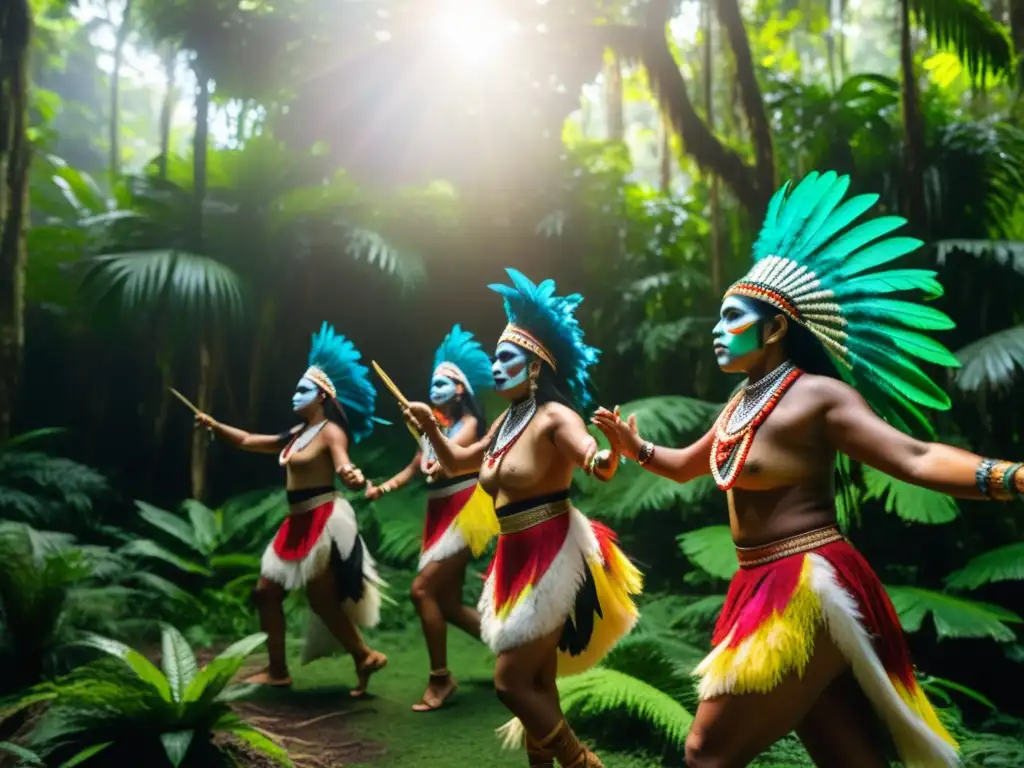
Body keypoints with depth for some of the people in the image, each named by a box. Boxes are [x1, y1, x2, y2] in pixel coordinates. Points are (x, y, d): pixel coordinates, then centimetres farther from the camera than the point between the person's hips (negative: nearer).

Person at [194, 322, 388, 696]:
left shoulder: (331, 431, -9)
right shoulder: (296, 435, 16)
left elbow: (344, 466, -26)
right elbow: (248, 441, 22)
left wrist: (353, 477, -49)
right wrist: (215, 425, 12)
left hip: (325, 521, -9)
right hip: (299, 523, 9)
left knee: (321, 599, -8)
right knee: (266, 591, 10)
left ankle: (365, 655, 5)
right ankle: (277, 670, 17)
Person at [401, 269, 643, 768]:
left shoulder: (554, 416, -15)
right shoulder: (507, 422, 11)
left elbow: (596, 465, -33)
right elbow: (457, 463, 24)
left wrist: (611, 456, -54)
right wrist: (430, 429, 9)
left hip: (552, 561, -8)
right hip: (519, 561, 8)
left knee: (512, 682, -7)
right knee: (536, 683, 15)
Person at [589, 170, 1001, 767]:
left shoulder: (817, 396, -14)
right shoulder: (743, 403, 12)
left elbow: (916, 459, -23)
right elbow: (687, 467, 26)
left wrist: (1011, 477, -36)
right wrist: (637, 449, 10)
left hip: (804, 590, -8)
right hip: (768, 587, 8)